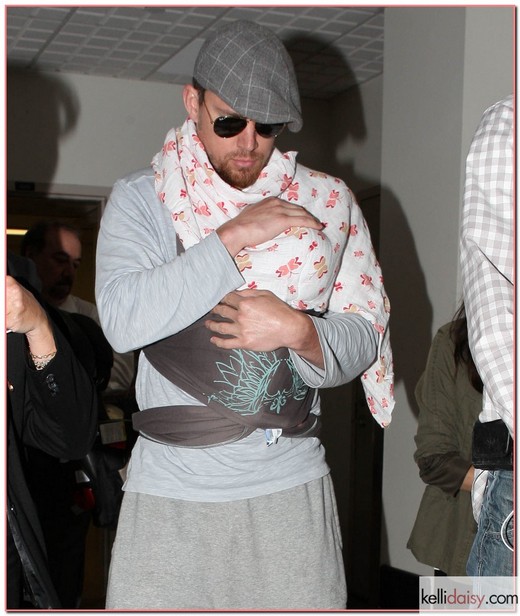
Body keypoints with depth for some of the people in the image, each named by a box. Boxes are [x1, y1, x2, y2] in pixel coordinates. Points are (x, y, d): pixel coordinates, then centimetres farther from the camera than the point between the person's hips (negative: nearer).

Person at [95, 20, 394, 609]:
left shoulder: (325, 201, 5)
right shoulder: (139, 198, 2)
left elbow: (364, 337, 3)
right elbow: (122, 321, -14)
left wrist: (300, 332, -18)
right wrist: (231, 239, -16)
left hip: (291, 485, 1)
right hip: (170, 491, 0)